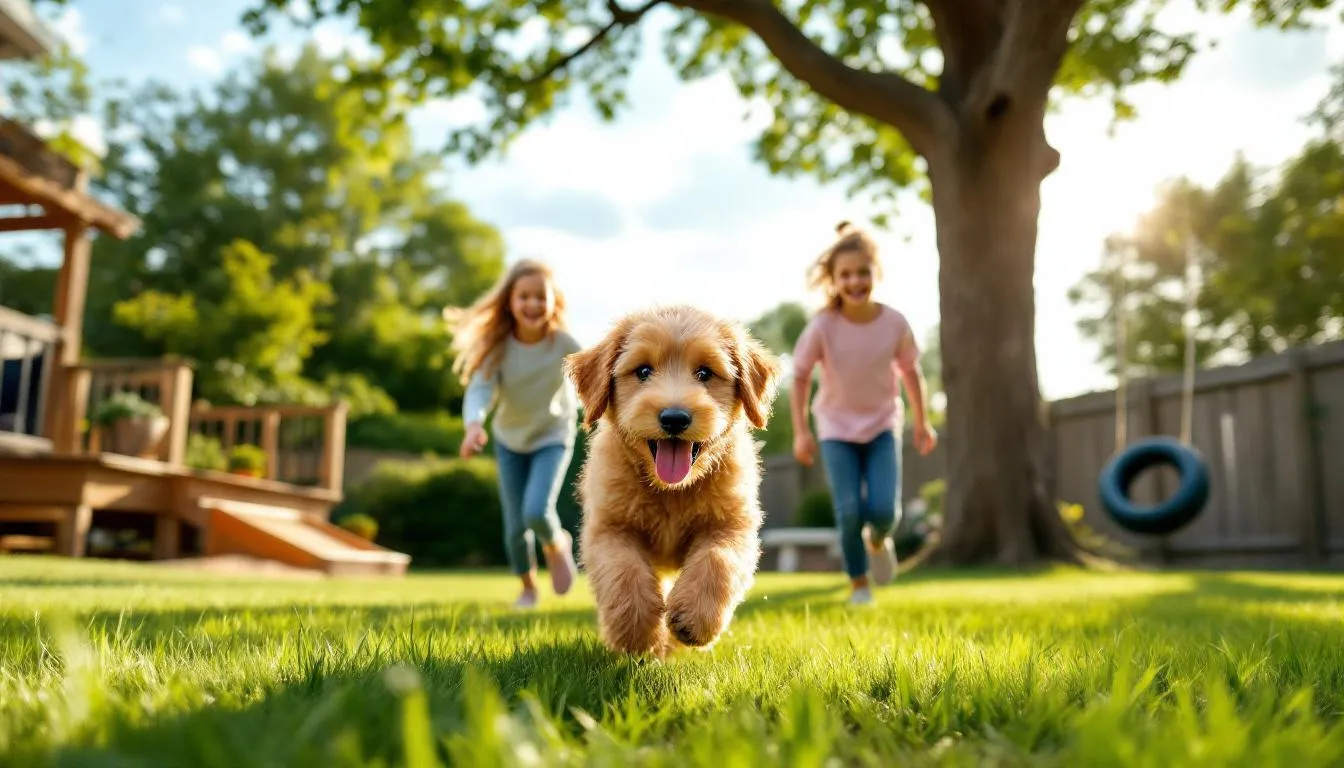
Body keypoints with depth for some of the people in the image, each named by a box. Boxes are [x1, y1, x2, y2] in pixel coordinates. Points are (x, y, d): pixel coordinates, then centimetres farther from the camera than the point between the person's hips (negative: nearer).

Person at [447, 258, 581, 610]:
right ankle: (528, 587, 35)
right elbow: (480, 389, -34)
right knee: (515, 526, 7)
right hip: (510, 440, 2)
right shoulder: (498, 346, -22)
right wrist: (474, 425, -54)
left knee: (537, 512, -23)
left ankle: (558, 544, 13)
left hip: (552, 437, -2)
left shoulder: (565, 345, -22)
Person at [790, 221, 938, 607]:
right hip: (836, 427, -1)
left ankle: (878, 540, 26)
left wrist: (922, 422, 6)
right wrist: (801, 431, -13)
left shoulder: (895, 323, -15)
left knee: (884, 510, -11)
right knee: (849, 511, -9)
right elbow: (800, 376, -9)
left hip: (883, 425, 1)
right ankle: (859, 581, 16)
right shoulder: (822, 326, -19)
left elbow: (910, 370, 0)